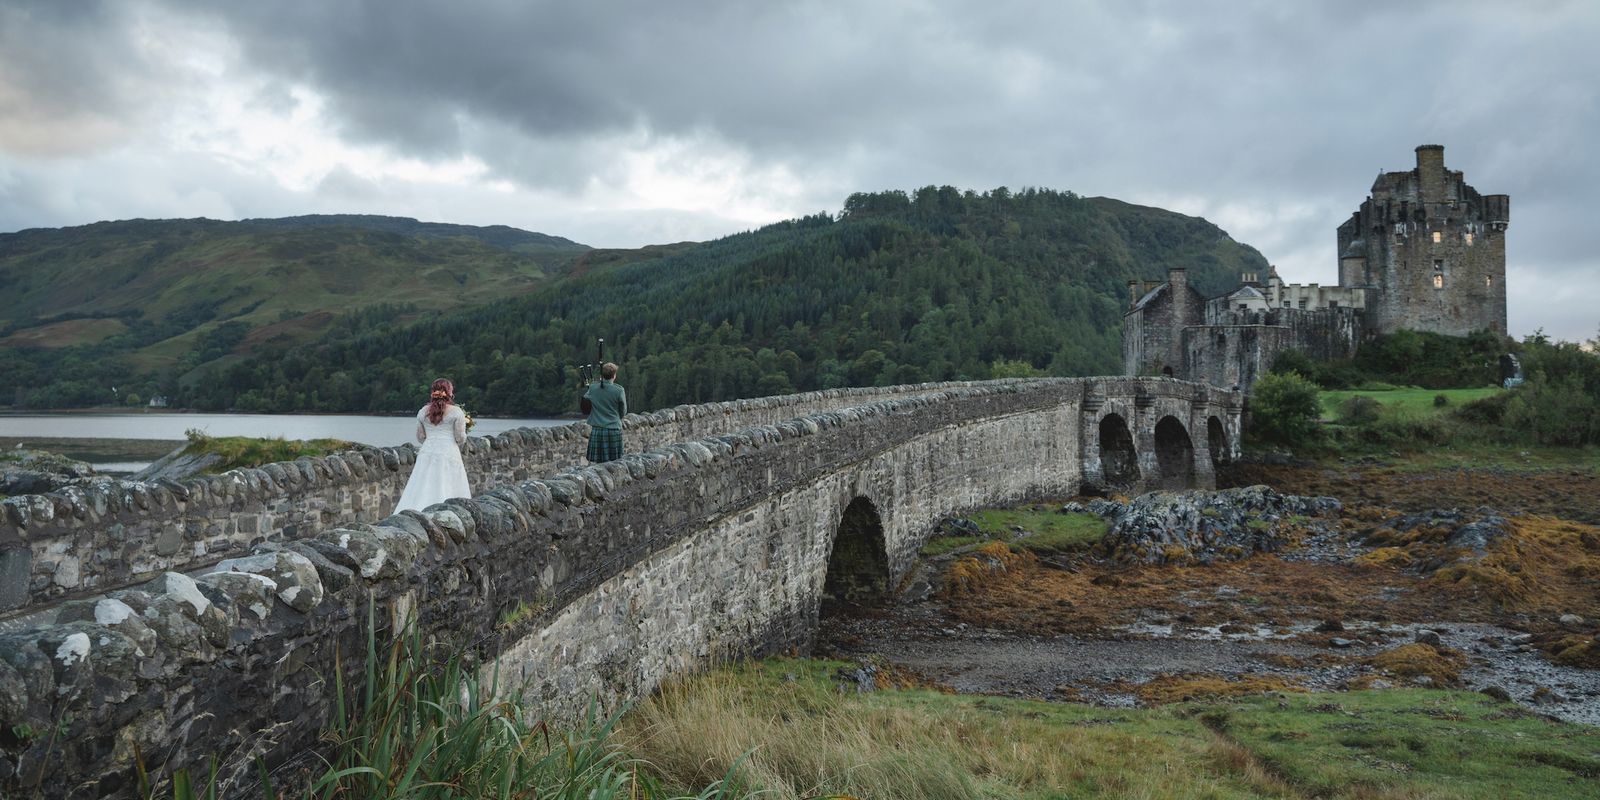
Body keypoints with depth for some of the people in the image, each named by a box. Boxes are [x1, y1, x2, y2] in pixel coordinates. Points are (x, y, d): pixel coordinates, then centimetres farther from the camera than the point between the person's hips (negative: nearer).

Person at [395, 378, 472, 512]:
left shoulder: (423, 412, 8)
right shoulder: (456, 412, -5)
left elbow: (420, 437, 14)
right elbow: (460, 438, -4)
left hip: (426, 454, 4)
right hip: (449, 454, -3)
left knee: (422, 490, 3)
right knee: (447, 491, -3)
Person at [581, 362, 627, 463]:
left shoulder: (592, 387, 1)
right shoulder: (619, 390, -8)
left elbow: (583, 407, 12)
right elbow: (623, 413, 3)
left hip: (596, 429, 3)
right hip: (614, 430, -3)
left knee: (593, 462, 5)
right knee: (613, 463, 4)